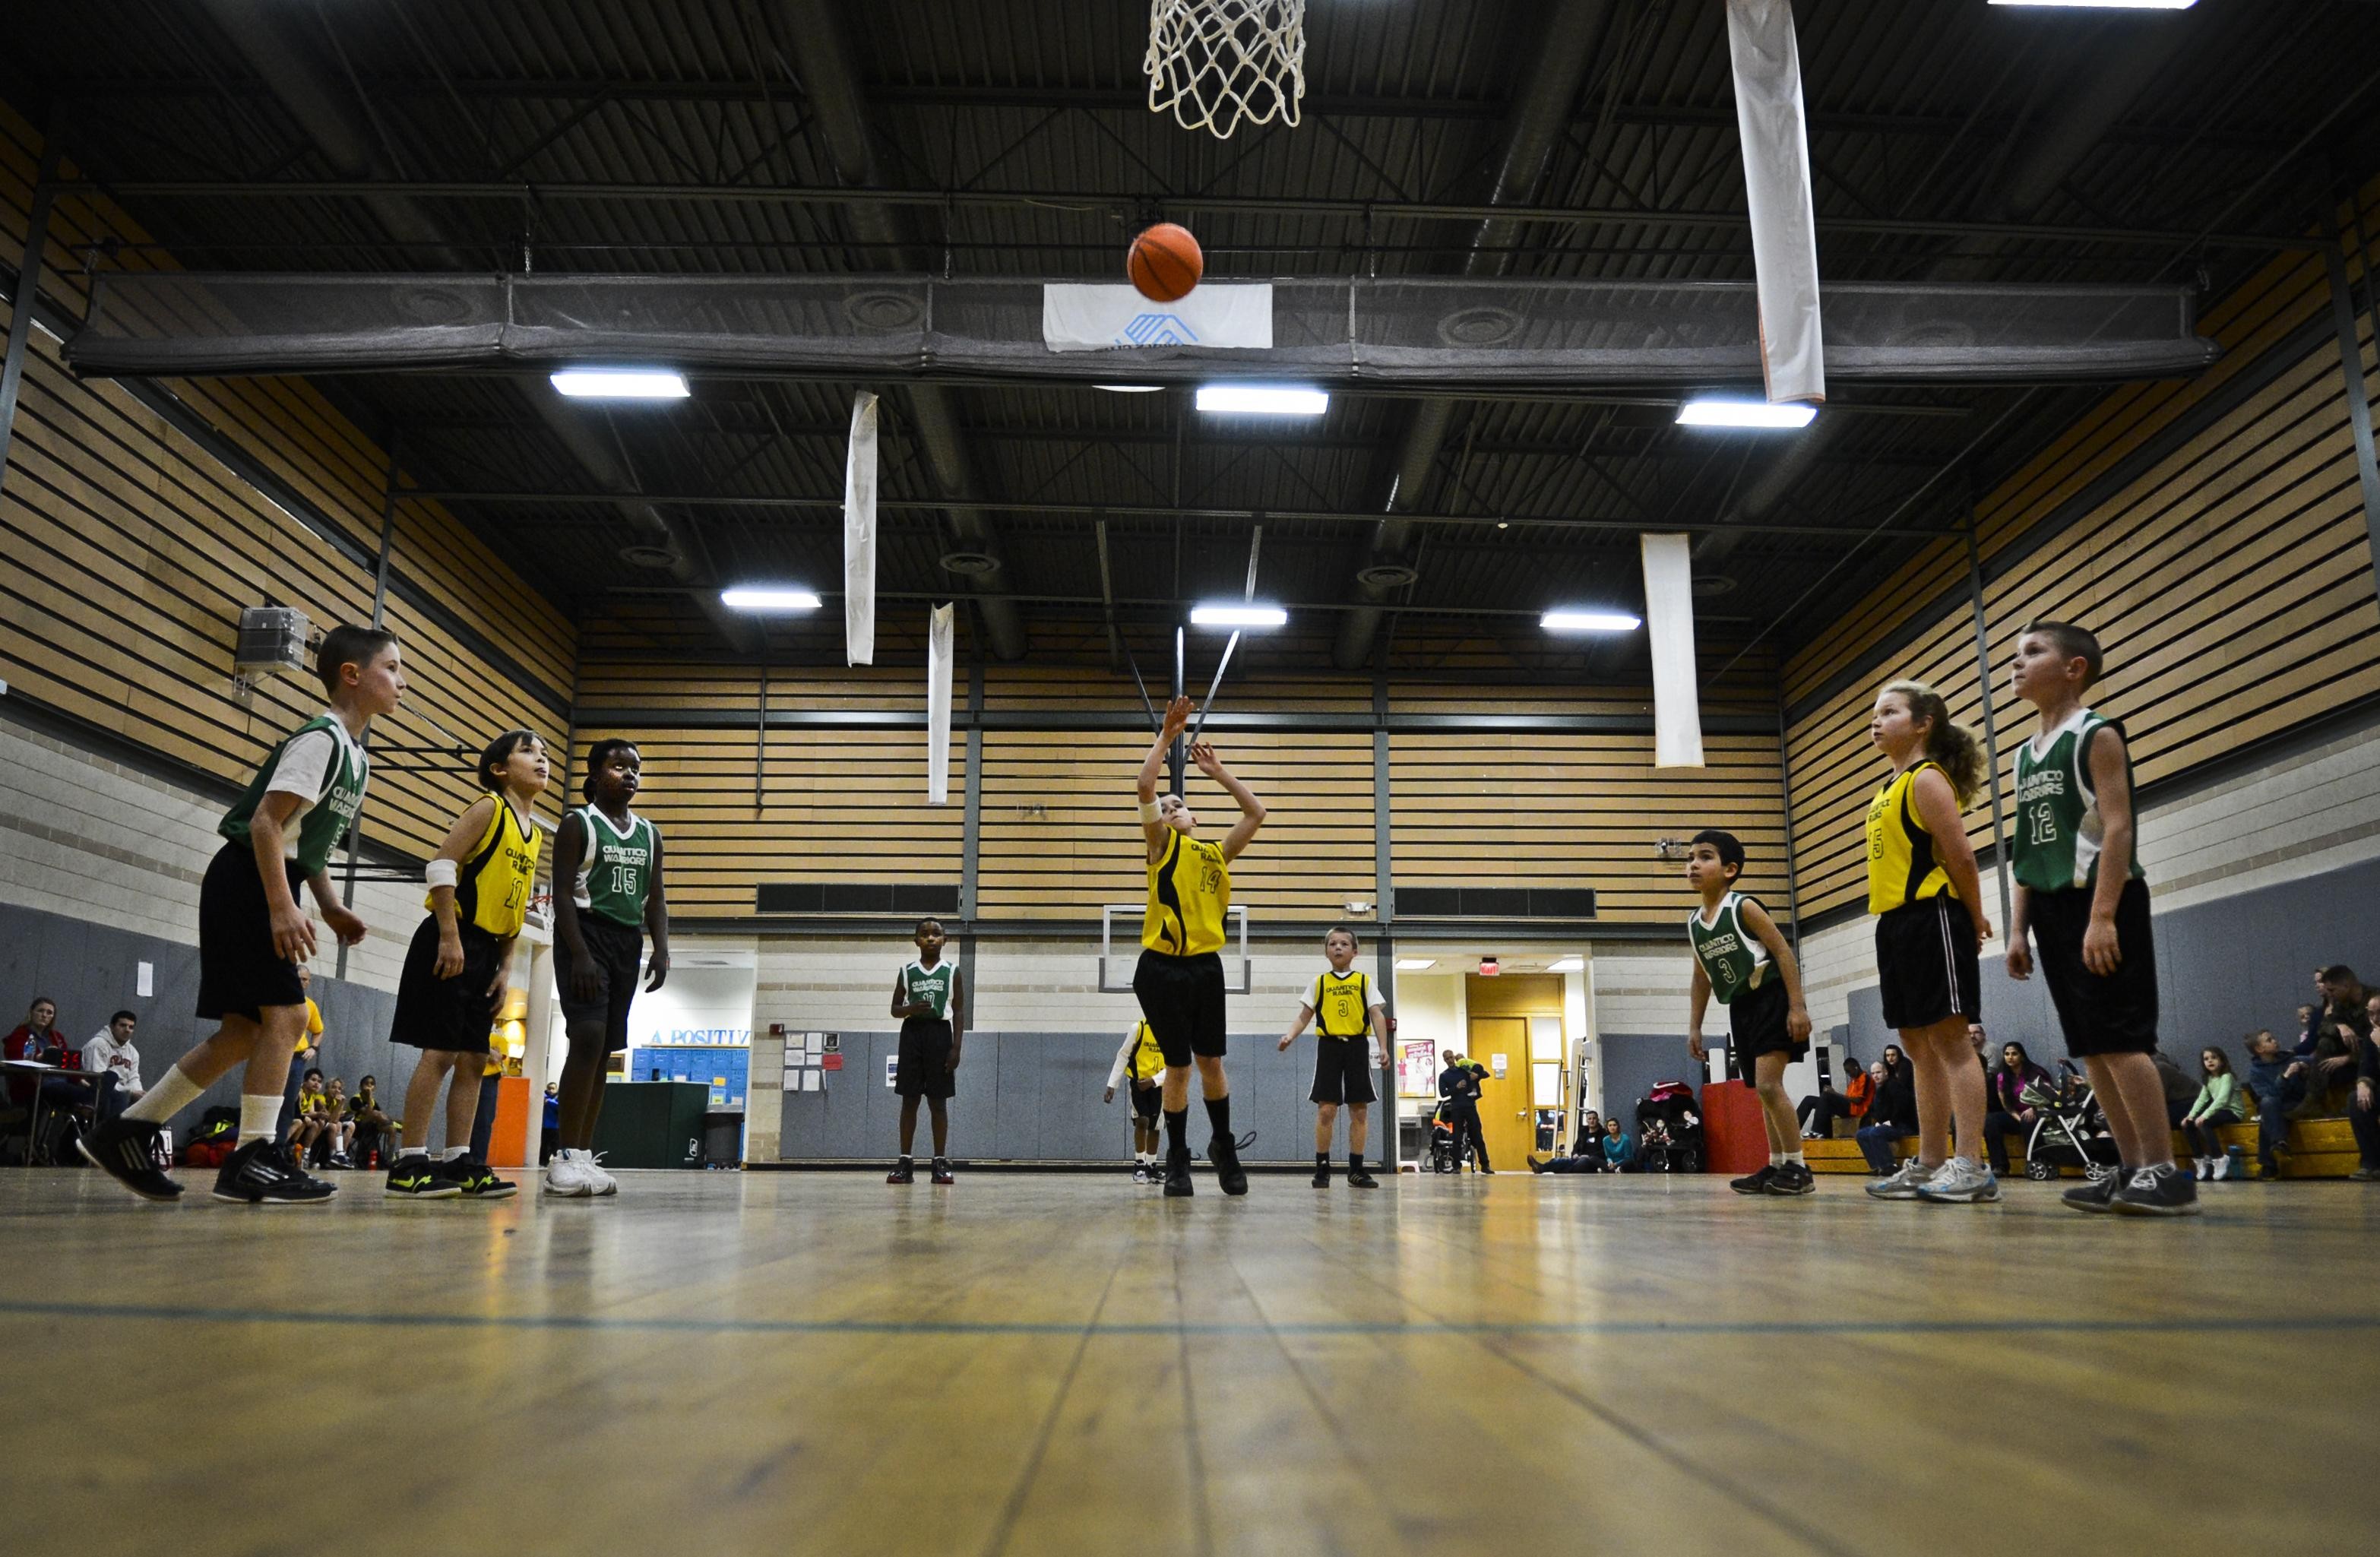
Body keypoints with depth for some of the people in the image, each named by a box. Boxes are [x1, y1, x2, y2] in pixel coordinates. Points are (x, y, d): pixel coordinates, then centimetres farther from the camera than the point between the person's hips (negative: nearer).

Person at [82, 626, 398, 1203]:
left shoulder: (355, 757, 16)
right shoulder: (321, 739, -14)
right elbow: (267, 821, -21)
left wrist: (331, 906, 12)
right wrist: (282, 907, -26)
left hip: (270, 886, 10)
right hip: (248, 881, -10)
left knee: (246, 1029, 9)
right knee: (286, 1013, -13)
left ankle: (126, 1133, 18)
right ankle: (253, 1160, -9)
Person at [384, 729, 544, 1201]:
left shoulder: (534, 836, 16)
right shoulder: (488, 808, -6)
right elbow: (440, 867, -15)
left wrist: (504, 968, 12)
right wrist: (450, 938, -20)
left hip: (486, 951, 8)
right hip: (452, 943, -8)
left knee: (474, 1060, 7)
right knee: (441, 1051, -9)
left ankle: (459, 1162, 12)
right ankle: (409, 1164, -5)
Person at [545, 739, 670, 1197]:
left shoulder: (649, 834, 16)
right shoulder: (578, 825, -1)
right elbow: (562, 893, -9)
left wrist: (661, 950, 1)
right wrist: (579, 953, -19)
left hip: (628, 942, 6)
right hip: (586, 934, -6)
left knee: (605, 1050, 5)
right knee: (588, 1038, -19)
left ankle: (584, 1156, 7)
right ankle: (567, 1157, -16)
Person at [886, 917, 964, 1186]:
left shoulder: (952, 971, 3)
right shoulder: (906, 971, 6)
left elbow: (959, 1012, 1)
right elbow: (895, 1008, 10)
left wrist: (957, 1047, -7)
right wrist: (910, 1009, -13)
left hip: (940, 1033, -1)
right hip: (912, 1032, 1)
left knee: (938, 1101, 1)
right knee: (909, 1100, 1)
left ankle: (941, 1162, 6)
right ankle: (905, 1162, 6)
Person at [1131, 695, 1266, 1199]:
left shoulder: (1217, 853, 15)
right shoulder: (1161, 845, 5)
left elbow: (1256, 813, 14)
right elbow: (1144, 785, -7)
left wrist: (1219, 772, 15)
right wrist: (1165, 738, -1)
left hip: (1205, 966, 3)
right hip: (1162, 968, -3)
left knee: (1210, 1061, 7)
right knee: (1179, 1065, 2)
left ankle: (1224, 1146, 26)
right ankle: (1177, 1159, 16)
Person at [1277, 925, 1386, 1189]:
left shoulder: (1364, 981, 8)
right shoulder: (1319, 982, 9)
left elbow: (1377, 1014, 4)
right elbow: (1304, 1016, 7)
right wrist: (1290, 1036, -11)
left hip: (1357, 1046, 1)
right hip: (1329, 1046, -1)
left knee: (1359, 1109, 2)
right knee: (1326, 1109, -6)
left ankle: (1356, 1170, 11)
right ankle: (1322, 1169, 4)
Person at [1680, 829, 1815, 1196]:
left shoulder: (1743, 907, -13)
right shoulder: (1694, 923, 6)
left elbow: (1784, 952, -15)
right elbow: (1701, 979, 15)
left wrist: (1798, 1007, -21)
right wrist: (1694, 1027, 11)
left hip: (1771, 999, -7)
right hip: (1740, 1008, 8)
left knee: (1768, 1084, -16)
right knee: (1764, 1091, 12)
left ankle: (1798, 1168, -8)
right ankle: (1777, 1166, 20)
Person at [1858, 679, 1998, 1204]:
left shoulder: (1927, 778, -8)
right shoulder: (1890, 787, 18)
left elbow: (1960, 855, -13)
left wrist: (1974, 919, -7)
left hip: (1931, 919, -9)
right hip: (1895, 923, 9)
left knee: (1949, 1037, -8)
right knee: (1920, 1045, 11)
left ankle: (1970, 1166, -6)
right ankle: (1930, 1163, 16)